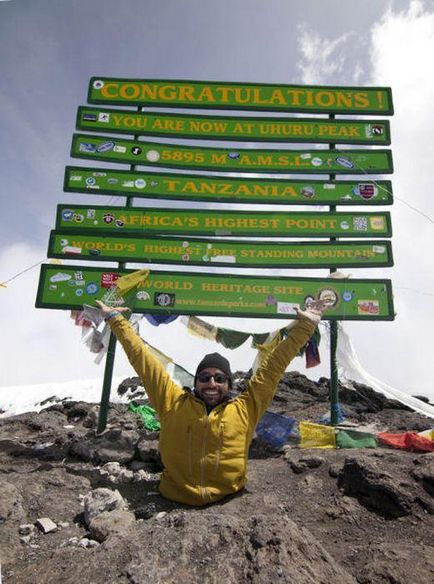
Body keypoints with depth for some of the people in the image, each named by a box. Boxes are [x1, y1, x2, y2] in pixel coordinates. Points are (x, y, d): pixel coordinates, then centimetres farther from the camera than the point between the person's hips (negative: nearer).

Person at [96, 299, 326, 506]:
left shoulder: (245, 408, 2)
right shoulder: (173, 403, 2)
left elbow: (274, 366, 3)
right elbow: (142, 358, 4)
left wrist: (305, 326, 4)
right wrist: (114, 319, 9)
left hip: (228, 503, 0)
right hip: (175, 502, 0)